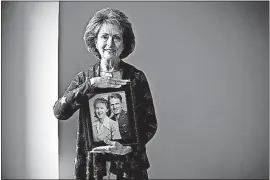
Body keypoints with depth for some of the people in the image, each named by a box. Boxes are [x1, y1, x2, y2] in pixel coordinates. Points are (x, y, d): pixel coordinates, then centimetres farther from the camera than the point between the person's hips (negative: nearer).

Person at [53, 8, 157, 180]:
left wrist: (130, 148, -18)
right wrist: (91, 84, -23)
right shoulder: (84, 77, 0)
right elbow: (59, 111, -14)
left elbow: (150, 123, -3)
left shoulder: (136, 77, -5)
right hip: (92, 164, 2)